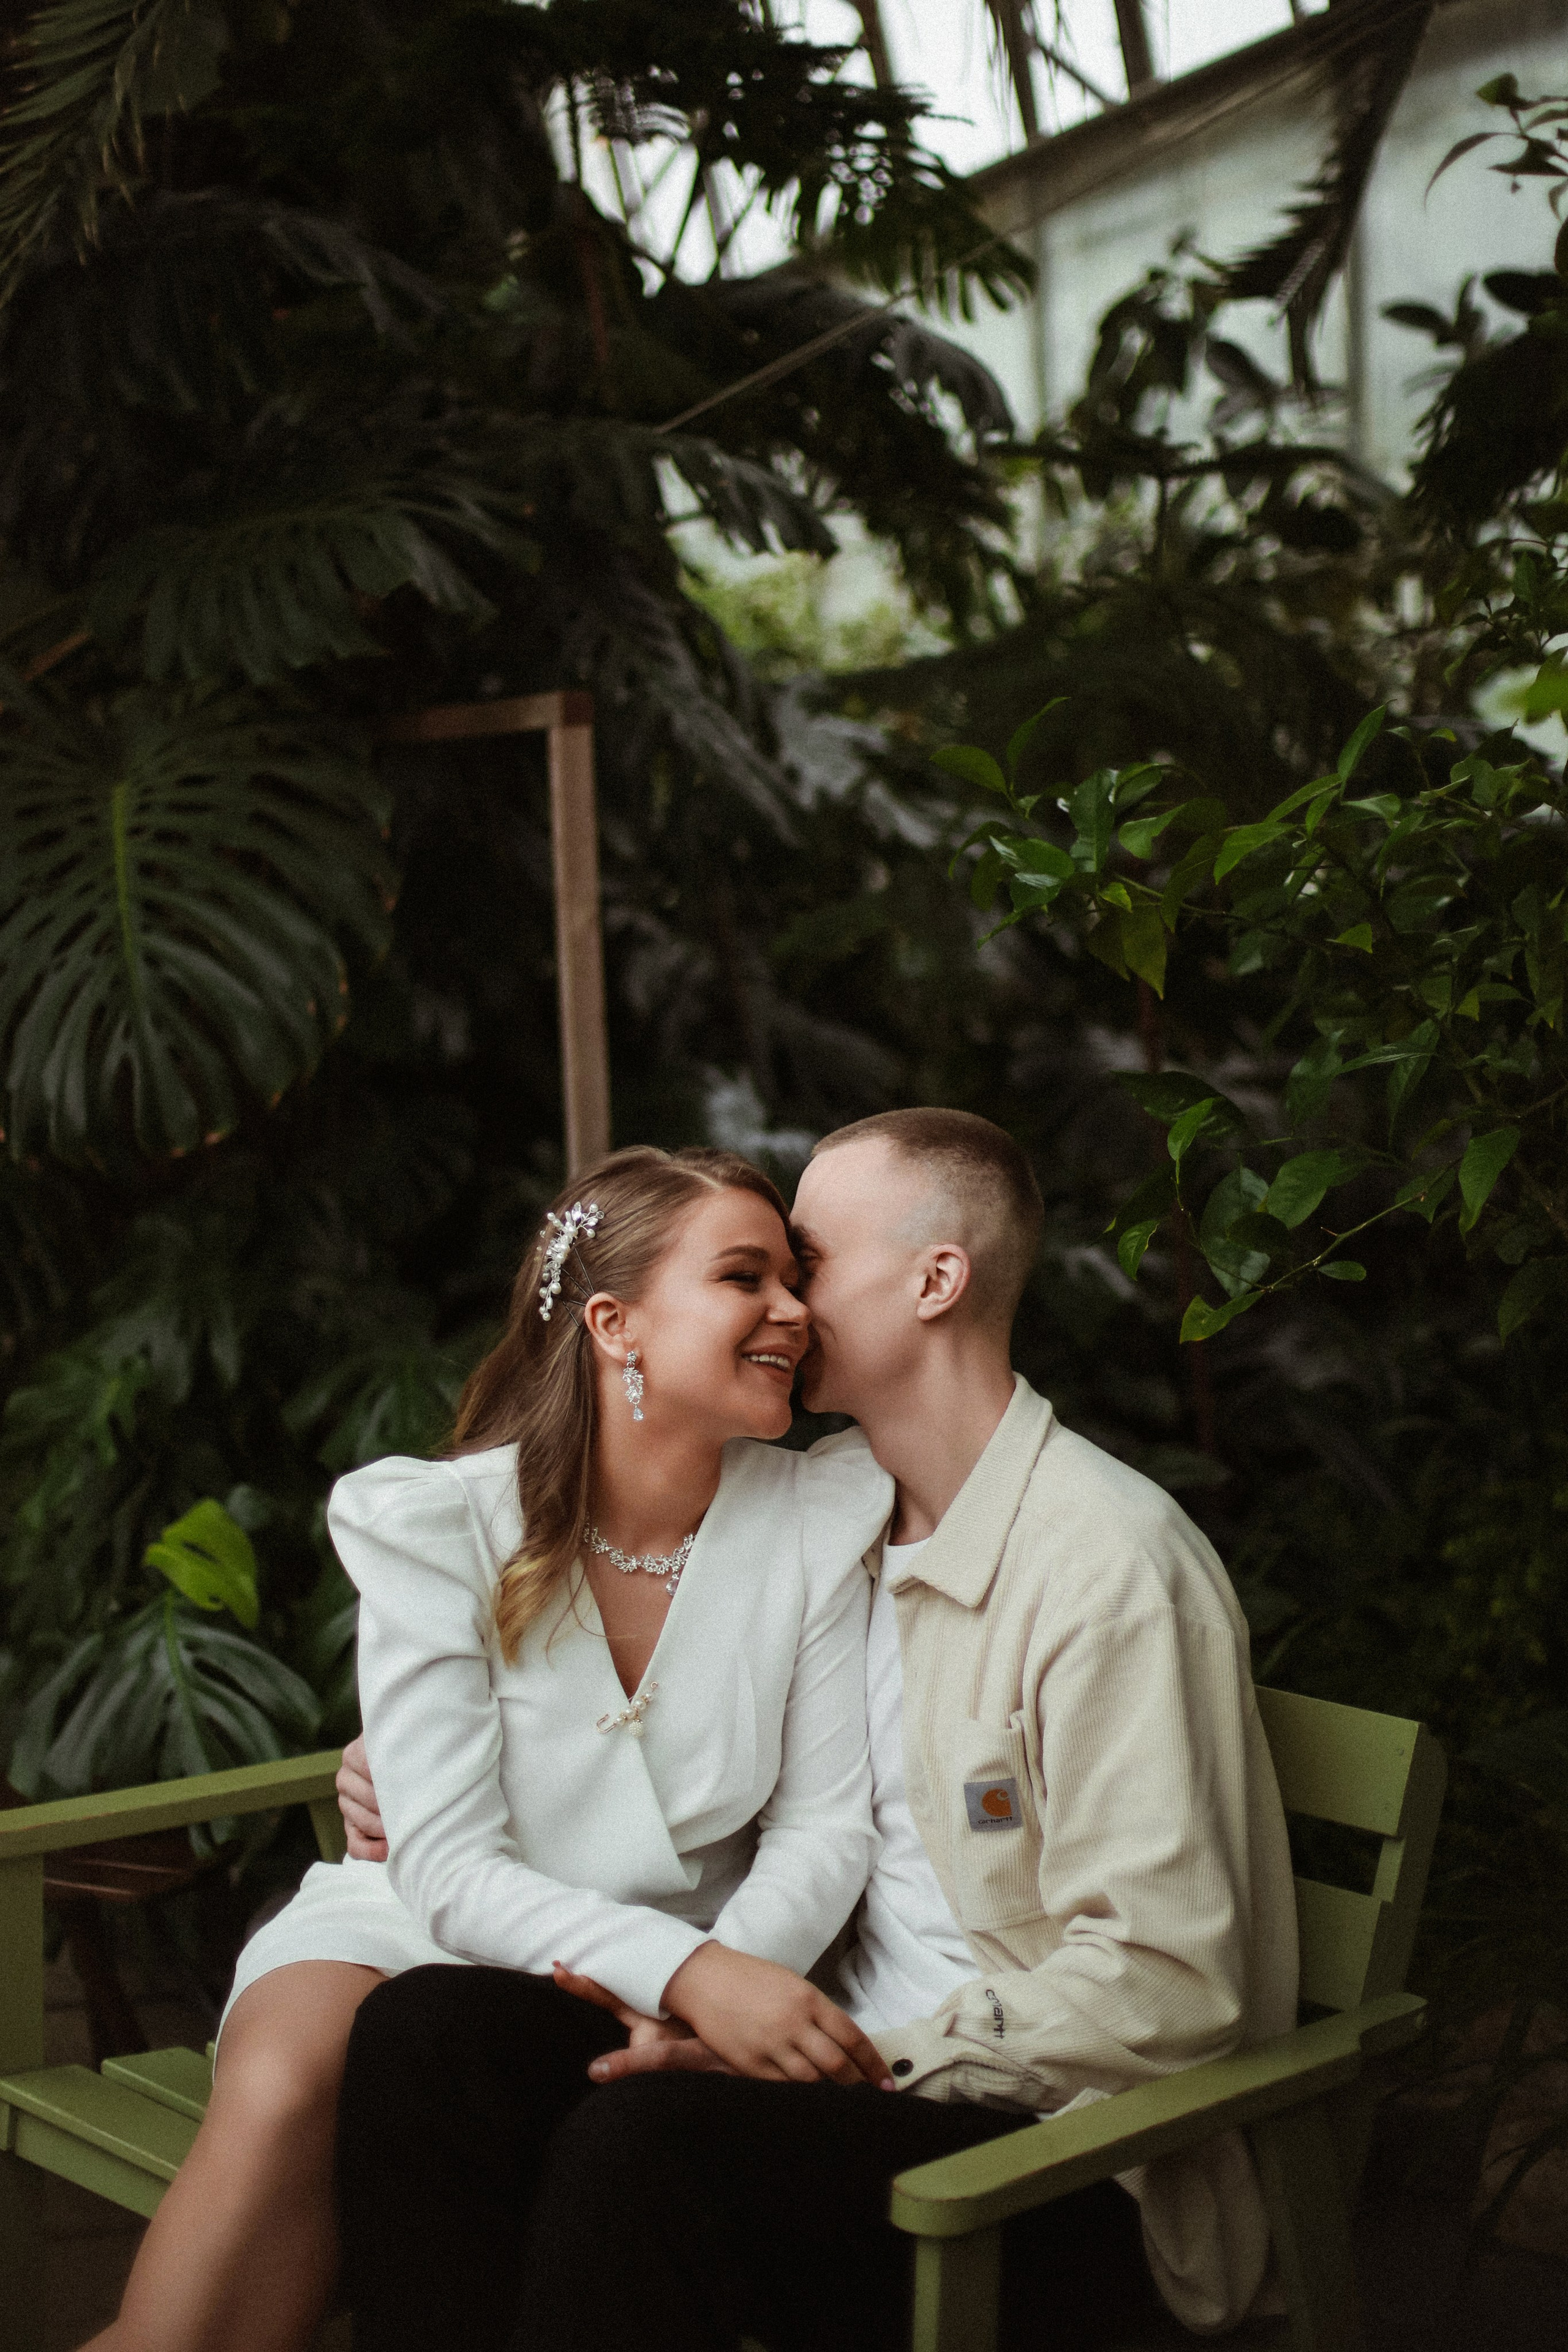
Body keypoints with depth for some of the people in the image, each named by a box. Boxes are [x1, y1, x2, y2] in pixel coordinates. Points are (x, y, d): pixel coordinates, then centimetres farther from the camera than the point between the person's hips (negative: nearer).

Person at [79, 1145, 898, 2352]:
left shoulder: (814, 1518, -5)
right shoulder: (436, 1525, -11)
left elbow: (823, 1823, -2)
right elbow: (450, 1868, -16)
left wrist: (707, 1993, -21)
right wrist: (685, 1973, -32)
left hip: (696, 1957, 1)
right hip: (425, 1930, -1)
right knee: (282, 2085, -34)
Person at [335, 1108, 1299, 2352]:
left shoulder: (1112, 1561, -14)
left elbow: (1162, 1991, -19)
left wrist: (852, 2057, -22)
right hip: (858, 2074, 7)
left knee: (644, 2136, -34)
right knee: (418, 2035, -15)